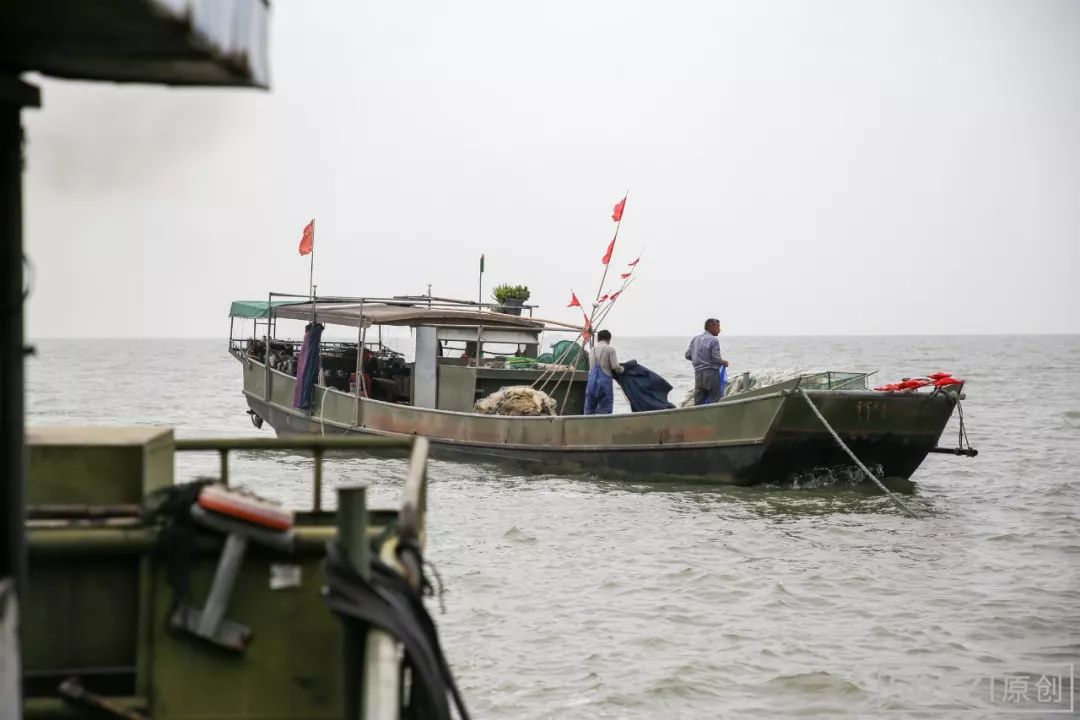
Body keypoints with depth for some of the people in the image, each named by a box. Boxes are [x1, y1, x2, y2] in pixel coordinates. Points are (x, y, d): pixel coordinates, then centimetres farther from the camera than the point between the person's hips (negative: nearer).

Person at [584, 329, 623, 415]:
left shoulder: (592, 350, 14)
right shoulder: (610, 349, -2)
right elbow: (615, 366, -9)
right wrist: (622, 369, 13)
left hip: (592, 381, 5)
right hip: (605, 380, -5)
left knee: (589, 410, 10)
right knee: (605, 411, -1)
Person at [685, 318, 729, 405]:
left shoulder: (695, 339, 8)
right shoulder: (713, 340, -11)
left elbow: (688, 355, 10)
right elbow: (716, 358, -16)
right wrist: (724, 362, 4)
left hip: (698, 373, 6)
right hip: (711, 373, -6)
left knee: (699, 401, 7)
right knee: (714, 400, 0)